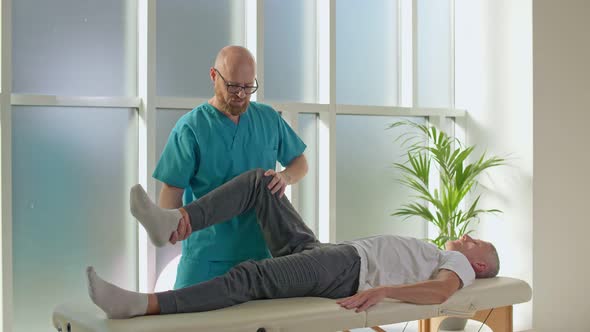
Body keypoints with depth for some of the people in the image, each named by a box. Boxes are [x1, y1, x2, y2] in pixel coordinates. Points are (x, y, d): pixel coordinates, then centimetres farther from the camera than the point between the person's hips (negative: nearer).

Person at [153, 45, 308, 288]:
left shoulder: (268, 118, 6)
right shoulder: (190, 128, -8)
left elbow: (300, 162, 15)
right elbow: (172, 188, -10)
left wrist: (285, 176, -9)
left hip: (261, 251, 4)